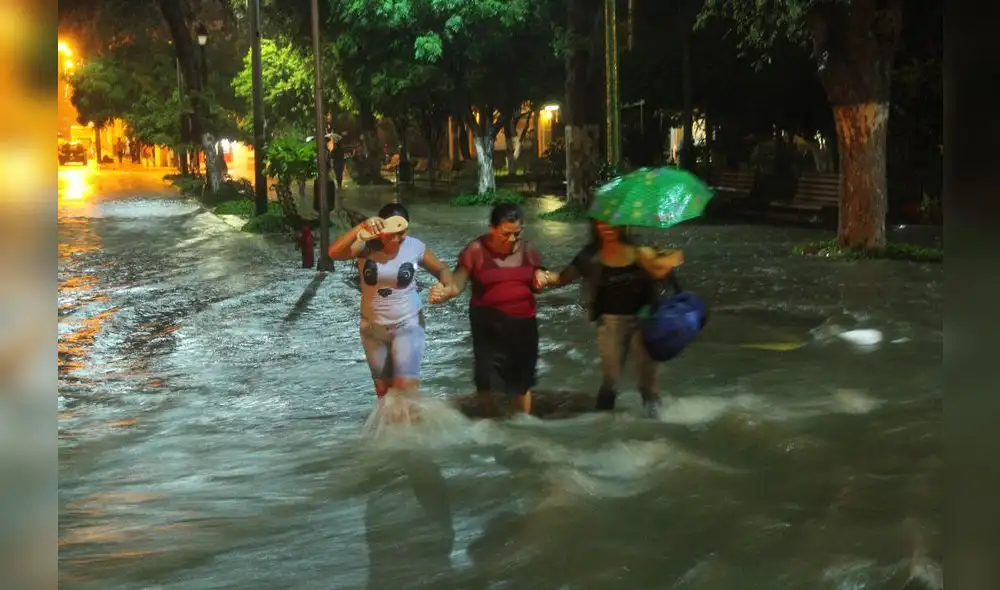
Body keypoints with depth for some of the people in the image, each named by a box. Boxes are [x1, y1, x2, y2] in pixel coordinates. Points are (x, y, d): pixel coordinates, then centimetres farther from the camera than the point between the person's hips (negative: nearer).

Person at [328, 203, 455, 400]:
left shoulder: (415, 247, -11)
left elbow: (441, 269, 3)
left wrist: (447, 286, -19)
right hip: (373, 328, 2)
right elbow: (334, 253, -31)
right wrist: (360, 227, -43)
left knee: (405, 386, -15)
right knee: (383, 389, 16)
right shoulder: (366, 246, -14)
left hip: (408, 325, -2)